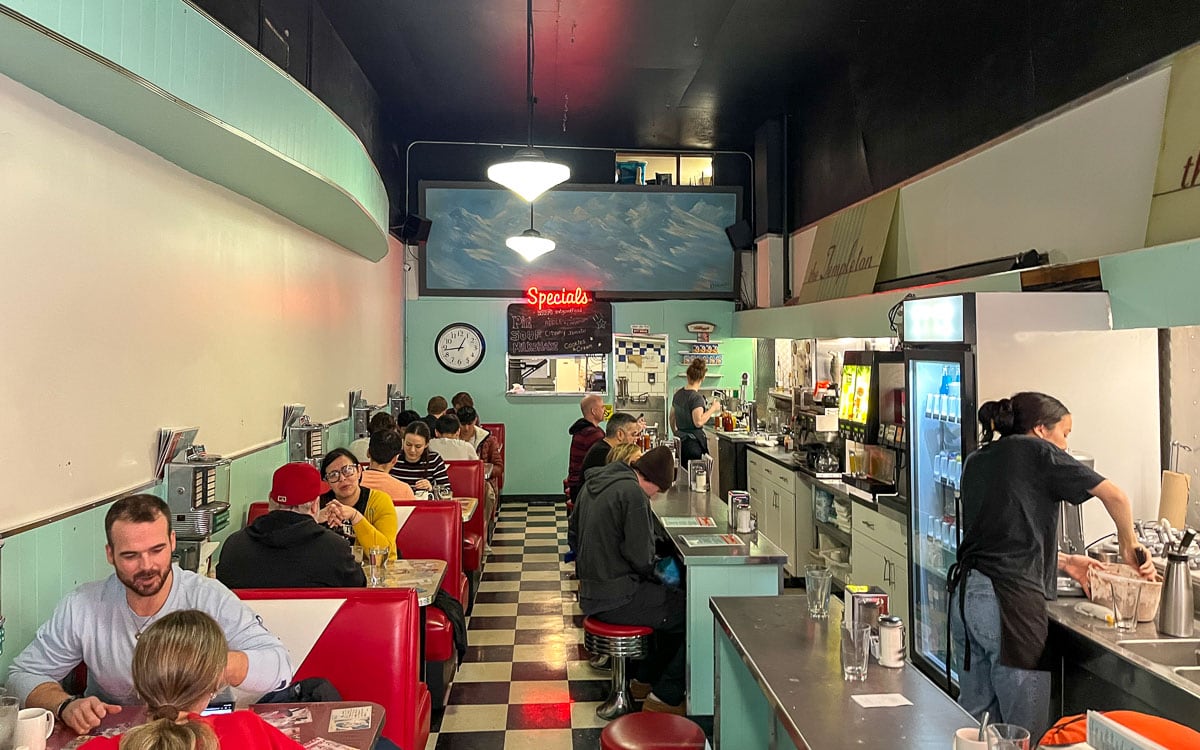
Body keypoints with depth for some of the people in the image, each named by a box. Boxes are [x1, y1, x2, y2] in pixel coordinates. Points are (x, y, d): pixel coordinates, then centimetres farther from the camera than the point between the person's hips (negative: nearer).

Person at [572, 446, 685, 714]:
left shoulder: (593, 484, 10)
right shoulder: (632, 493, -19)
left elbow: (575, 537, 20)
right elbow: (641, 556, -19)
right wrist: (652, 572, 1)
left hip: (592, 592, 10)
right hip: (617, 599, -10)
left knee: (675, 603, 24)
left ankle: (647, 678, 30)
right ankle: (665, 697, 0)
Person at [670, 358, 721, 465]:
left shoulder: (678, 394, 10)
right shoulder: (696, 397, -14)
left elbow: (672, 418, 19)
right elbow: (698, 422, -22)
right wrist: (713, 408, -12)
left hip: (680, 441, 7)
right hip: (694, 442, -7)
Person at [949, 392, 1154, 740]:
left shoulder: (976, 461, 19)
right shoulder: (1036, 450, 0)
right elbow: (1115, 496, -1)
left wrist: (1064, 561, 24)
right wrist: (1130, 546, 15)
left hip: (965, 595, 8)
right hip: (1008, 599, -8)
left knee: (974, 714, 15)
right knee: (1027, 730, 1)